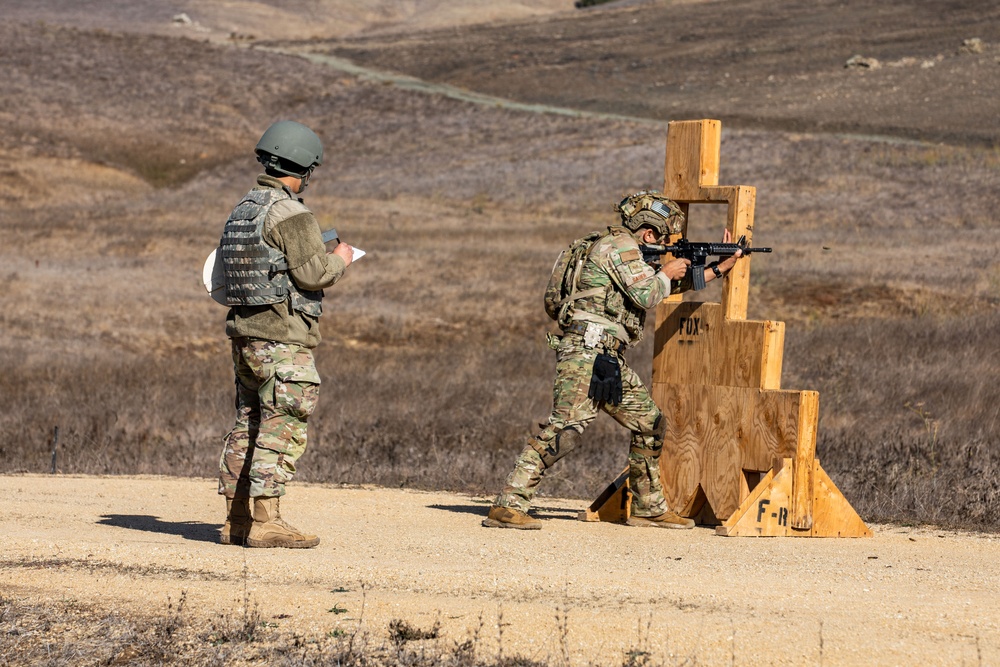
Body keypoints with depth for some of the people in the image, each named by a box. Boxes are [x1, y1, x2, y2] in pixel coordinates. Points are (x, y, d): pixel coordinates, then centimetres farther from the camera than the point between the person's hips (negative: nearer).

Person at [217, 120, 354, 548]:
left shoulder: (242, 210, 14)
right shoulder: (289, 213, -14)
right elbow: (313, 273, -19)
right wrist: (340, 260, 2)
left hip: (244, 334, 9)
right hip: (283, 339, -9)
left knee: (248, 427, 12)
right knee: (283, 431, -9)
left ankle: (236, 520, 13)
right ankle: (265, 523, -13)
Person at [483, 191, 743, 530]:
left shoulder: (626, 250, 25)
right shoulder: (620, 245, -6)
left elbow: (666, 286, 35)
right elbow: (647, 295, -15)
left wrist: (720, 268, 37)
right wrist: (666, 272, 5)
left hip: (609, 360, 11)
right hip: (586, 349, -11)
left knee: (650, 423, 14)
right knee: (566, 428, -20)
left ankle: (649, 508, 22)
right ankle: (507, 506, -23)